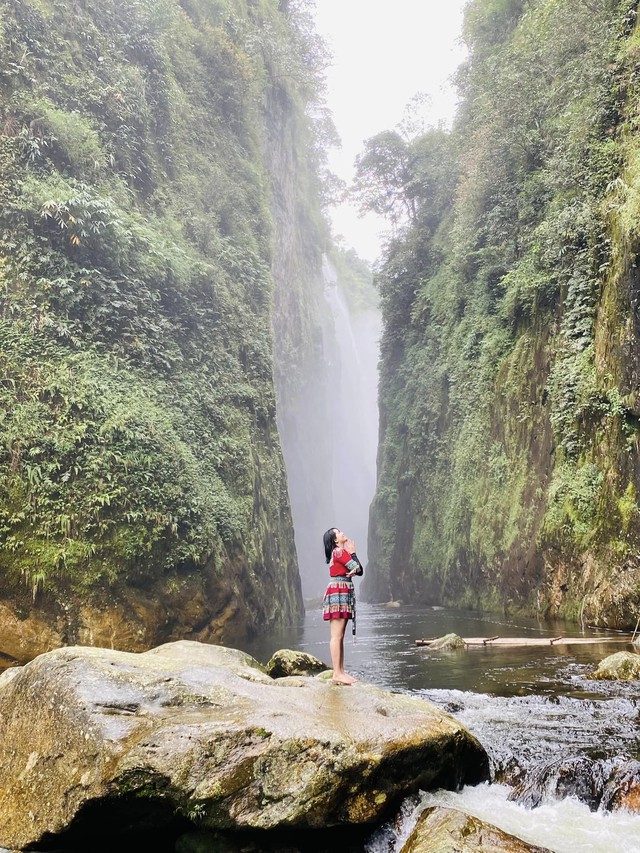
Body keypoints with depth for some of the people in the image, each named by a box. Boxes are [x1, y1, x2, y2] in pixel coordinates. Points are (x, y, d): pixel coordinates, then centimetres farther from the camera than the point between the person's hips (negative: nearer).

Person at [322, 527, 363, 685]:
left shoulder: (342, 552, 20)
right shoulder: (339, 552, -9)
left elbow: (359, 570, 12)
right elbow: (358, 568, -11)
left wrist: (354, 569, -9)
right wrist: (353, 553, 3)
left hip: (344, 595, 10)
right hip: (338, 593, -10)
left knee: (340, 636, 8)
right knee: (336, 636, -11)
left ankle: (341, 672, 9)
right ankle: (337, 674, -13)